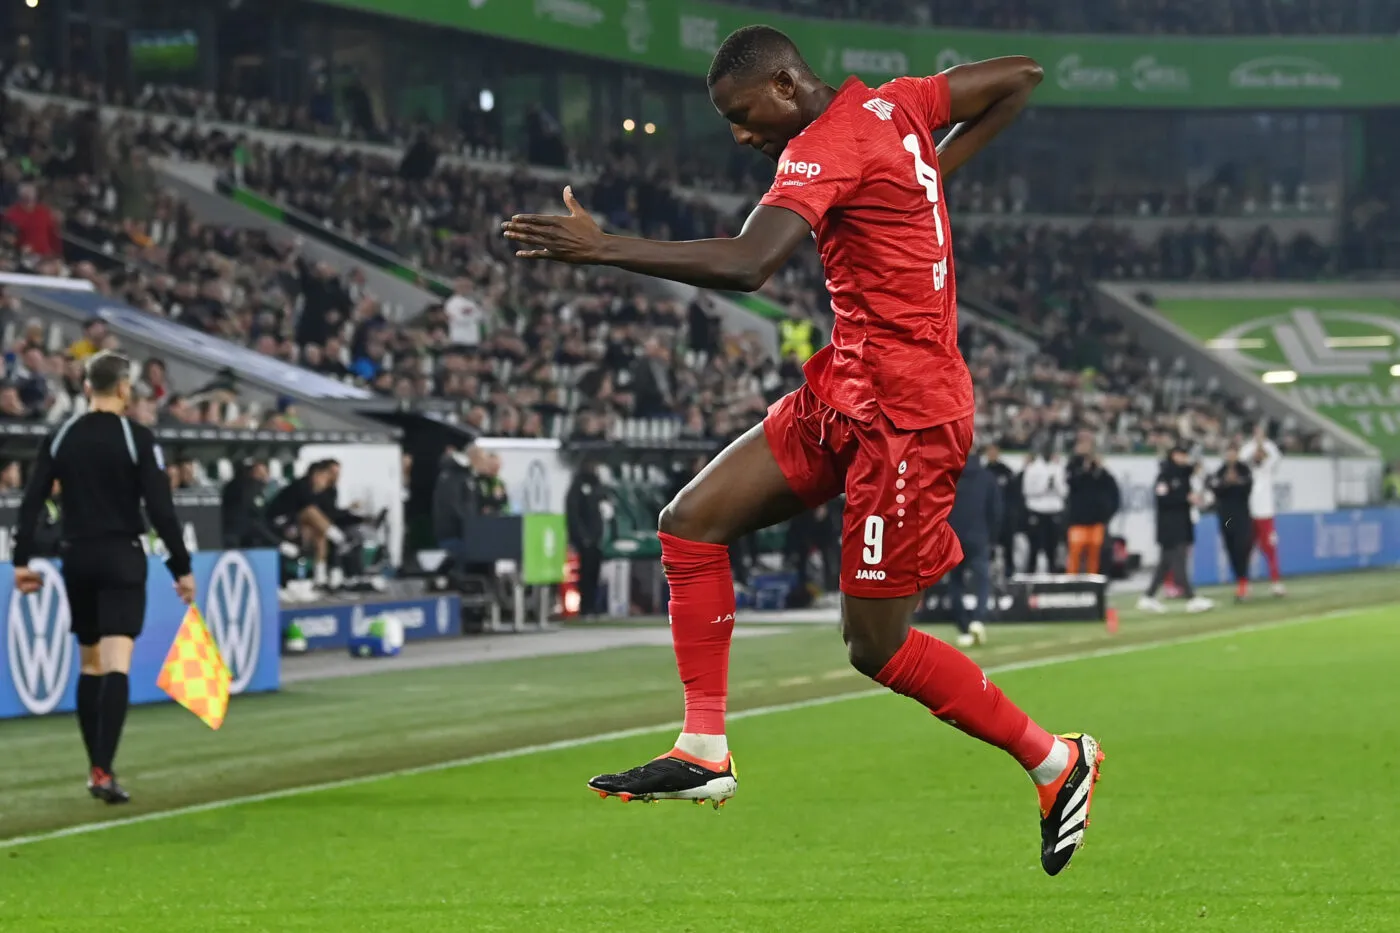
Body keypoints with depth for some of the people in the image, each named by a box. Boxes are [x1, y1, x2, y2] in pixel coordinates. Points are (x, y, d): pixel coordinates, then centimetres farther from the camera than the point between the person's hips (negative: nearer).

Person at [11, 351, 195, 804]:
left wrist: (21, 561, 6)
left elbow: (31, 502, 1)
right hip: (122, 558, -4)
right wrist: (182, 569, -5)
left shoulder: (60, 438, 4)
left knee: (90, 663, 17)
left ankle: (96, 767, 20)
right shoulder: (137, 439, -8)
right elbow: (161, 510, -11)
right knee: (116, 665, -10)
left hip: (77, 558, 4)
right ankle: (103, 771, -21)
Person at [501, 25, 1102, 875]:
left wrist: (599, 248, -30)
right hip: (845, 392, 10)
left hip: (903, 415, -10)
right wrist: (940, 169, 16)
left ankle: (1056, 762, 15)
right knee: (693, 522, 2)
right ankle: (705, 750, 3)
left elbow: (746, 266, -32)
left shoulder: (825, 148, -18)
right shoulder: (894, 106, 9)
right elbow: (1022, 77, 20)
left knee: (877, 646, -2)